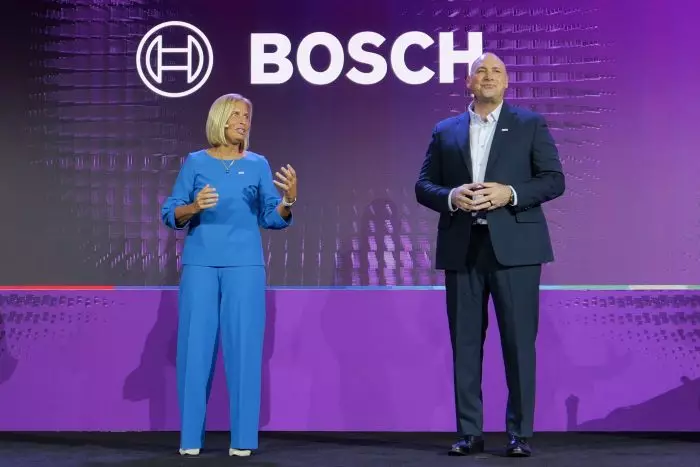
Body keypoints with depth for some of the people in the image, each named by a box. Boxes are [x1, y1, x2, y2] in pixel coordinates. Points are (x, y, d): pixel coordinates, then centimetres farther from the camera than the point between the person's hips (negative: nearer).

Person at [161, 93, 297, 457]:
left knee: (244, 346, -1)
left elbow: (271, 219, 5)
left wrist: (289, 199, -14)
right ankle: (190, 437, 12)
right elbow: (170, 214, 2)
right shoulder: (195, 162, 5)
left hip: (244, 266, 0)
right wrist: (194, 207, -17)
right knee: (196, 346, 1)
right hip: (200, 264, 0)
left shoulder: (258, 164, 8)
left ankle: (243, 438, 7)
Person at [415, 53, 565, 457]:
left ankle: (520, 433, 9)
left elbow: (554, 179, 1)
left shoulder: (531, 124, 8)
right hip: (462, 248, 2)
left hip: (514, 245, -2)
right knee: (465, 342, 4)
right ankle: (470, 432, 12)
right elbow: (423, 186, 11)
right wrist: (451, 197, -10)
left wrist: (509, 193, -14)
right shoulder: (445, 131, 14)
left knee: (519, 341, -1)